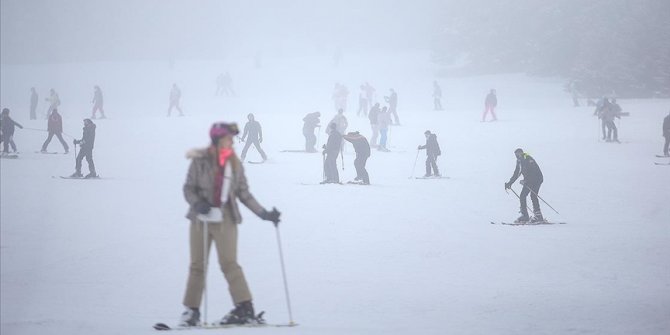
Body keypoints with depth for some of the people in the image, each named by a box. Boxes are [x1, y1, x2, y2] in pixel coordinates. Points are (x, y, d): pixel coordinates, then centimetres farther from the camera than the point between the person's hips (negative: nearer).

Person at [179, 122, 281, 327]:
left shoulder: (235, 164, 4)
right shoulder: (200, 160, -3)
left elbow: (244, 194, 9)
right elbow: (188, 188, -1)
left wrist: (263, 214, 3)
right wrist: (197, 203, -21)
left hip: (225, 220, 0)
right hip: (201, 219, 0)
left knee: (229, 263, -12)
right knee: (197, 265, 6)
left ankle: (245, 309, -13)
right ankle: (191, 311, 15)